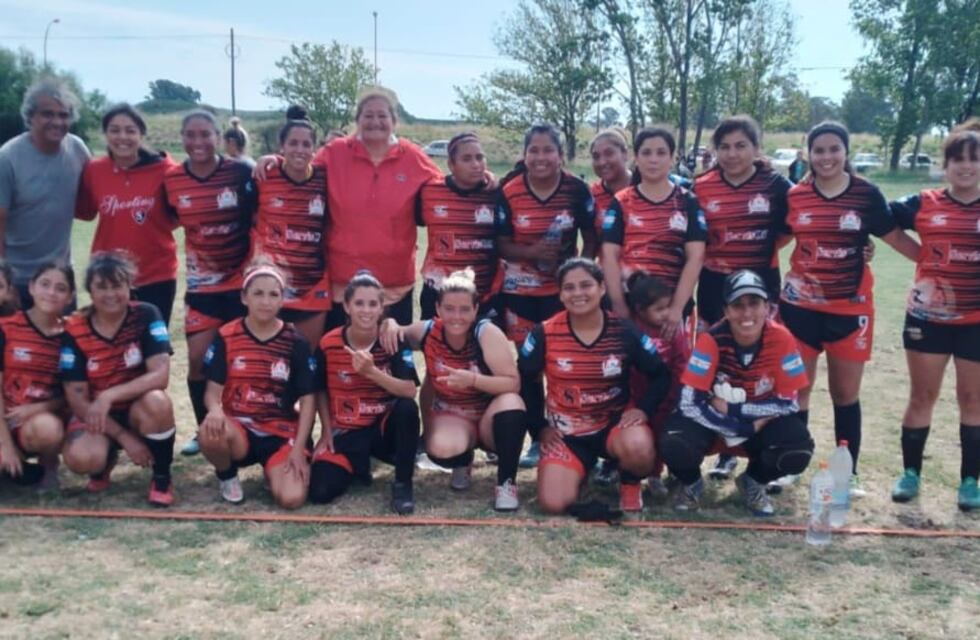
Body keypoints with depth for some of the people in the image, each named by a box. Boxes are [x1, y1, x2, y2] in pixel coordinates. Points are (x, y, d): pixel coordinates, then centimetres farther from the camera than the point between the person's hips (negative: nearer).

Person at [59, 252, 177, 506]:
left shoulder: (146, 316, -13)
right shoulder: (74, 330, -11)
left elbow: (160, 375, -23)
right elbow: (77, 398, -11)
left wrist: (109, 395, -35)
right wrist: (124, 437, -19)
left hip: (138, 410, 0)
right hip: (94, 414, 1)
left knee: (157, 402, -37)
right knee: (81, 458, -32)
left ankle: (162, 477, -10)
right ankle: (107, 459, 9)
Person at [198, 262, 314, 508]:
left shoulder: (295, 342, 0)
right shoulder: (226, 336, 0)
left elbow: (308, 399, 0)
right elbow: (213, 388, -2)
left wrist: (298, 448, -9)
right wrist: (215, 410, -27)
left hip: (281, 431, 0)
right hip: (238, 426, 0)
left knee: (291, 498, -23)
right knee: (210, 432, -37)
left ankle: (274, 468, 15)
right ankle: (227, 475, 0)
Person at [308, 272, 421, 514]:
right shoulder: (328, 344, -9)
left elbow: (409, 392, -21)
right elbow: (321, 392, 7)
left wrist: (372, 371, -32)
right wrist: (327, 432, 0)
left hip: (385, 425, 0)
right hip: (345, 431, 1)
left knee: (407, 408, -34)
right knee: (320, 491, -19)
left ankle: (402, 484, -14)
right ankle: (358, 465, 17)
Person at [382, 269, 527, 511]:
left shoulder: (487, 333, -20)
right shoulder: (427, 332, -11)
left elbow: (513, 384, -24)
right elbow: (398, 334, 7)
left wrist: (473, 379, -38)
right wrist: (391, 325, -17)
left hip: (490, 417, -1)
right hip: (450, 416, 1)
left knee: (511, 402, -36)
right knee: (441, 450, -34)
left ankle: (506, 482, -19)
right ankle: (464, 461, 6)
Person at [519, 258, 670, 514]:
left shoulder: (625, 331, -9)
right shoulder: (544, 334, -10)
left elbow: (660, 375, 1)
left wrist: (642, 408, -15)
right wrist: (540, 426, -3)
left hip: (615, 422, -1)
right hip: (565, 432, 1)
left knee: (637, 447, -37)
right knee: (553, 503, -18)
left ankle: (630, 485, 2)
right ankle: (581, 467, 18)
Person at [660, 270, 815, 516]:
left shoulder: (781, 339, -20)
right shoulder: (712, 340, -24)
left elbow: (789, 403, -14)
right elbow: (689, 403, -25)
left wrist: (733, 408, -21)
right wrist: (745, 428, -26)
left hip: (762, 421, 2)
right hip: (712, 420, -1)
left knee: (798, 451, -28)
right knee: (676, 447, -33)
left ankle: (753, 481, 8)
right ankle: (691, 484, 7)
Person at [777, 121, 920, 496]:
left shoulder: (866, 194, -3)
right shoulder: (794, 196, 1)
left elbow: (895, 237, 3)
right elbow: (774, 241, 10)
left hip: (851, 308, -1)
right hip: (800, 306, 1)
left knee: (846, 393, 9)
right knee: (796, 389, 7)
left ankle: (849, 472, 22)